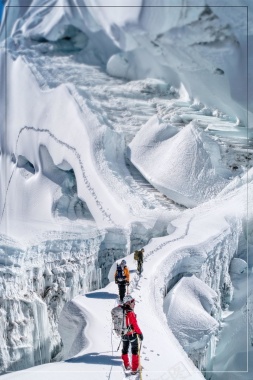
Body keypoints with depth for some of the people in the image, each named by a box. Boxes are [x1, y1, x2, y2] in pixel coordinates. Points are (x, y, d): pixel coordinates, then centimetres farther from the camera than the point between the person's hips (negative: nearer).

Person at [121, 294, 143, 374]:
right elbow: (135, 325, -25)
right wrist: (140, 333, -14)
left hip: (124, 334, 6)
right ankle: (134, 369, 15)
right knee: (135, 351, 9)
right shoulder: (131, 313, -29)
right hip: (132, 334, -6)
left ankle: (126, 365, 39)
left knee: (125, 350, 22)